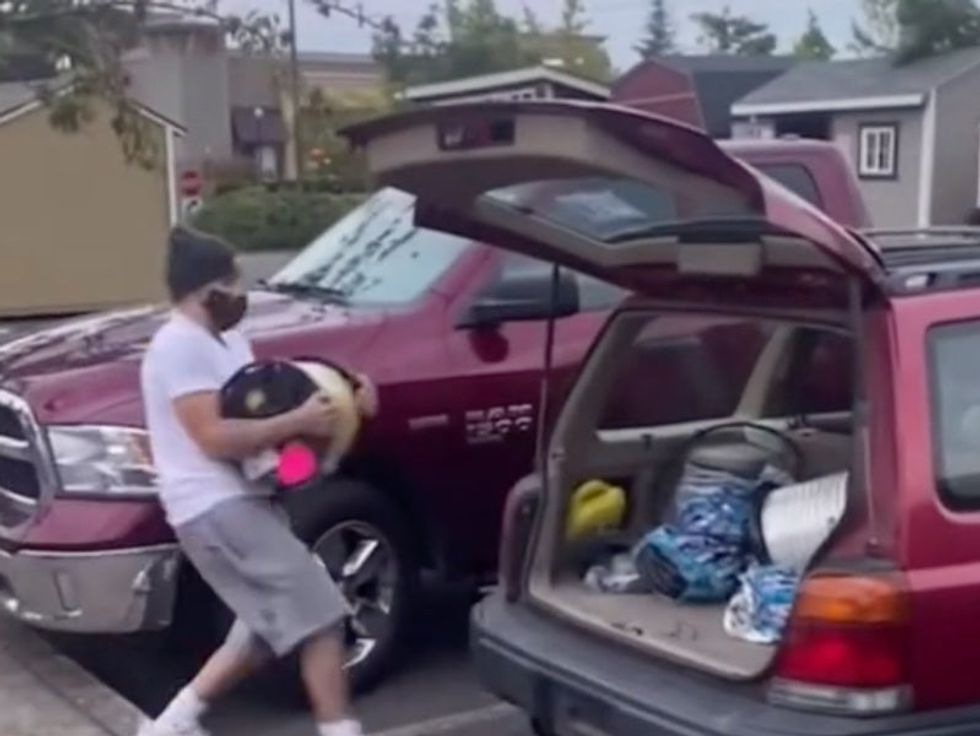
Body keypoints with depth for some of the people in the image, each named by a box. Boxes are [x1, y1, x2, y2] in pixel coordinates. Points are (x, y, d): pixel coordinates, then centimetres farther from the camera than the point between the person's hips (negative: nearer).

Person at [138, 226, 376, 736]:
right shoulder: (180, 347, -15)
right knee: (319, 616, -8)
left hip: (239, 503, 11)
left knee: (270, 627, 17)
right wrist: (300, 421, -19)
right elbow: (216, 438, -22)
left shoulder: (225, 341, 17)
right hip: (217, 509, -11)